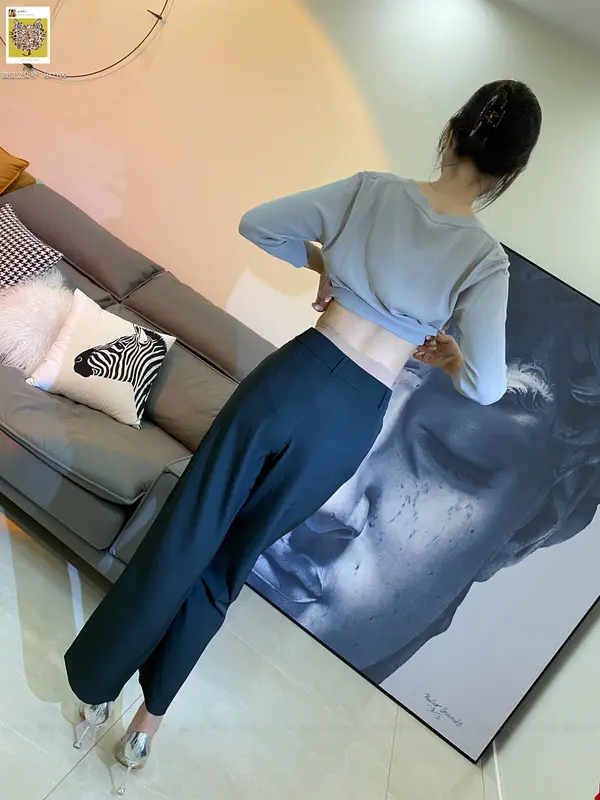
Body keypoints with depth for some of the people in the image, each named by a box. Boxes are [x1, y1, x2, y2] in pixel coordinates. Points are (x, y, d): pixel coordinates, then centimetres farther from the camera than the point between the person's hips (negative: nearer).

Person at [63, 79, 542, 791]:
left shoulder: (374, 189, -1)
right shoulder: (485, 258, -4)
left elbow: (257, 224, 2)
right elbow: (486, 386, -11)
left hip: (295, 377, 0)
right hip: (354, 420, 0)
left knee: (185, 535, 14)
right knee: (230, 559, 17)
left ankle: (95, 686, 33)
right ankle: (151, 716, 34)